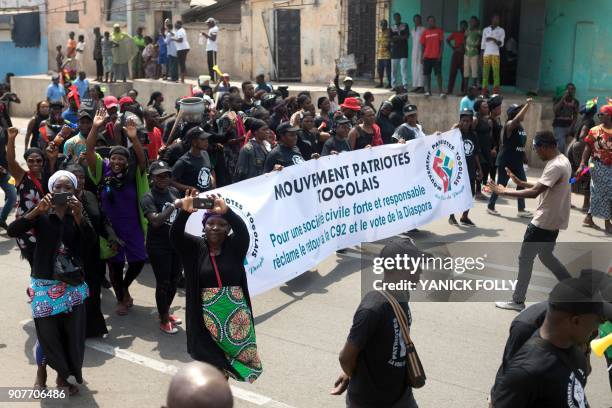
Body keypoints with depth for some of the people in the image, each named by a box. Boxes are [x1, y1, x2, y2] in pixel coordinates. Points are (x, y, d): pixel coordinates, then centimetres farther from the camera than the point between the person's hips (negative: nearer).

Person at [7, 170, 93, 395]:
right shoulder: (41, 214, -2)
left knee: (73, 332, 5)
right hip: (44, 283, -1)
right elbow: (12, 231, -16)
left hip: (72, 283, 1)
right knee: (47, 332, 4)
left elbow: (91, 241, -12)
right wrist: (37, 210, -26)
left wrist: (79, 216, -26)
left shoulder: (78, 215, 3)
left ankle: (64, 374, 24)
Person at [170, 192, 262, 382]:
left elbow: (243, 231, -21)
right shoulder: (195, 247, 0)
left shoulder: (234, 247, -1)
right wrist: (184, 212, -36)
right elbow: (175, 235, -16)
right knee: (210, 358, 3)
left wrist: (226, 210, -41)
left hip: (235, 314, 1)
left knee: (233, 352, 9)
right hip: (208, 316, -1)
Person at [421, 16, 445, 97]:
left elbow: (442, 43, 1)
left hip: (436, 56, -2)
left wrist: (440, 54, -8)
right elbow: (422, 45, 10)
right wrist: (422, 56, 4)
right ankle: (428, 91, 11)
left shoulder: (439, 31, 3)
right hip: (427, 57, 2)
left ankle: (441, 91, -9)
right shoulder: (425, 32, 8)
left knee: (438, 73, -6)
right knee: (427, 74, 4)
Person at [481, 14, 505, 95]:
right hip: (486, 54, 2)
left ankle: (496, 92, -12)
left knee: (496, 72, -9)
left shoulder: (501, 30, 9)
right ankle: (485, 91, -1)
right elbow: (483, 44, 14)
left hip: (495, 54, -2)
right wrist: (481, 56, 7)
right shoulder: (485, 30, 15)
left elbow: (501, 44, 1)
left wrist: (493, 39, -16)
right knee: (485, 73, -2)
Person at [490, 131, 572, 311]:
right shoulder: (562, 161, 9)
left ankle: (518, 301, 8)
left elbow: (534, 192, -31)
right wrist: (520, 182, 7)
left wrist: (504, 192, -26)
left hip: (544, 221, -10)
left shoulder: (556, 166, -24)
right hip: (552, 220, 10)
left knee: (525, 258, 0)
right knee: (546, 256, 24)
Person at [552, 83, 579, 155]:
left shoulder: (575, 102, 9)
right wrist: (563, 98, -16)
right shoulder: (560, 99, 0)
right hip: (559, 126, -4)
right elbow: (555, 110, -16)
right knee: (562, 145, -17)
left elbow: (575, 116, 6)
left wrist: (571, 127, -6)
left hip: (568, 127, 4)